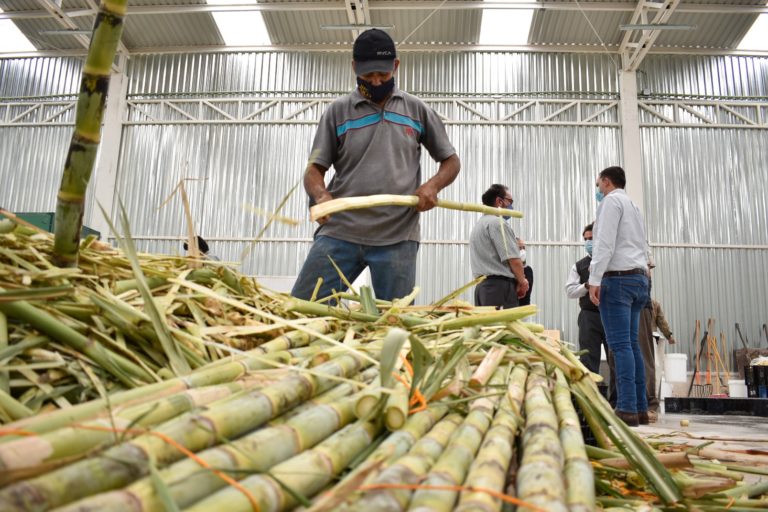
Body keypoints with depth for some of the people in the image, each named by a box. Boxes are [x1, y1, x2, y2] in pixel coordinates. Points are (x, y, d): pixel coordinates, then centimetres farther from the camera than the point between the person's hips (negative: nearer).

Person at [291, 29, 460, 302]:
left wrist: (433, 185, -4)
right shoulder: (338, 111, 10)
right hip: (339, 232, 0)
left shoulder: (417, 110, 13)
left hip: (397, 238, 0)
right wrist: (321, 194, -17)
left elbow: (451, 161, 19)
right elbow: (314, 170, 7)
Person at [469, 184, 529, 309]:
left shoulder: (478, 225, 23)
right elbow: (513, 259, -14)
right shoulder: (498, 223, -8)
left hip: (482, 286, 10)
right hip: (500, 286, -9)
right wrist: (522, 281, 3)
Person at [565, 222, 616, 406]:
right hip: (589, 316, 1)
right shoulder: (579, 266, 11)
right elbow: (570, 290, 4)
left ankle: (615, 403, 13)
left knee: (616, 361, 3)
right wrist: (587, 286, -12)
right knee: (588, 361, 0)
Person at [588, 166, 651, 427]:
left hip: (618, 277, -9)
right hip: (640, 277, 9)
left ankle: (627, 409, -14)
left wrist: (594, 279, -17)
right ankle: (640, 408, 7)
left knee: (621, 345, -12)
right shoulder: (633, 205, 25)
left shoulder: (611, 200, -3)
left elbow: (605, 242, -14)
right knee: (632, 344, 8)